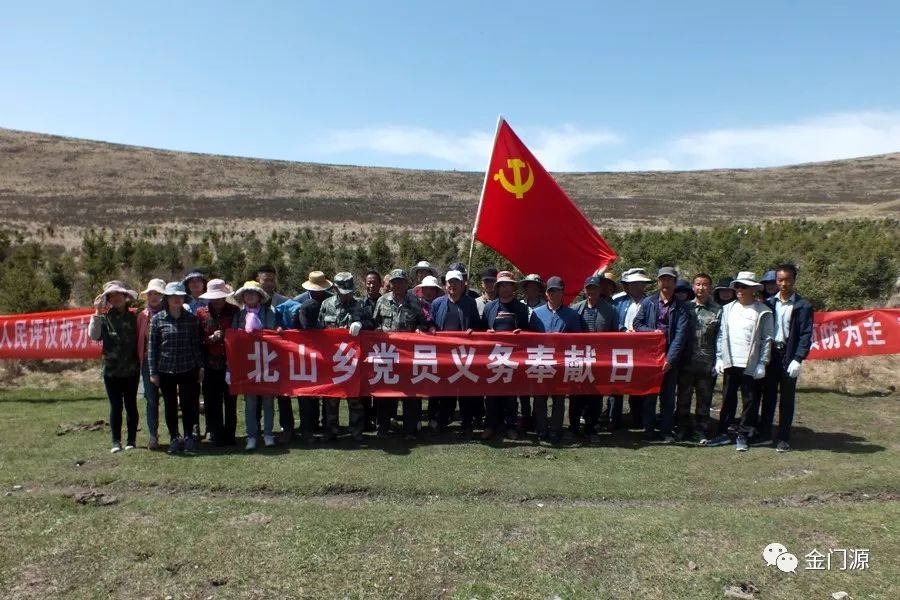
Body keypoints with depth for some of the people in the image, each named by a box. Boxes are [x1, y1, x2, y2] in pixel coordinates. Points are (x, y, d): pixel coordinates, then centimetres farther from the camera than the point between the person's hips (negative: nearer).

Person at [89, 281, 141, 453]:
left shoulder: (133, 317, 5)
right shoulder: (104, 317, 2)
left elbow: (140, 340, 7)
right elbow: (94, 336, -12)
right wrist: (97, 314, -13)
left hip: (131, 369, 1)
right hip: (110, 369, -1)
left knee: (131, 405, 6)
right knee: (115, 406, 3)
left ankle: (131, 440, 15)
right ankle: (116, 442, 11)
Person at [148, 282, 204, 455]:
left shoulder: (191, 319, 1)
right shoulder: (157, 319, -2)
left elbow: (196, 344, 6)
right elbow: (152, 347, 0)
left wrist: (200, 366, 4)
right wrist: (153, 372, -1)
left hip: (188, 369, 0)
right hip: (165, 369, 0)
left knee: (189, 404, 3)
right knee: (170, 405, 9)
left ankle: (188, 437, 17)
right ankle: (174, 439, 23)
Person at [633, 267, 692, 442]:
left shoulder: (680, 307, 1)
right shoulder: (648, 302, 5)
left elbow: (681, 334, -7)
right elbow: (637, 324, 6)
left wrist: (670, 359, -16)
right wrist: (652, 332, -13)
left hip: (671, 357, -1)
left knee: (668, 396, 7)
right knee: (649, 393, 7)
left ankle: (667, 431, 17)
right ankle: (648, 429, 18)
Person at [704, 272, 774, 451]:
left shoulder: (763, 312, -4)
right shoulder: (728, 308, 8)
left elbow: (767, 339, -5)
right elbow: (722, 335, 9)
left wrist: (762, 363, -9)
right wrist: (719, 358, 3)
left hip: (750, 365, -3)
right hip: (730, 363, 4)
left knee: (749, 401, 6)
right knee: (728, 399, 10)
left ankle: (741, 435, 17)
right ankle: (723, 433, 17)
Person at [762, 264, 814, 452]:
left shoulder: (803, 306, -2)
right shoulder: (769, 303, 7)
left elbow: (806, 335, -6)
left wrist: (798, 359, -14)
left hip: (789, 356, -3)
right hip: (770, 354, 3)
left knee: (787, 399, 6)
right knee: (768, 396, 9)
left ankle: (783, 438, 14)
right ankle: (764, 434, 18)